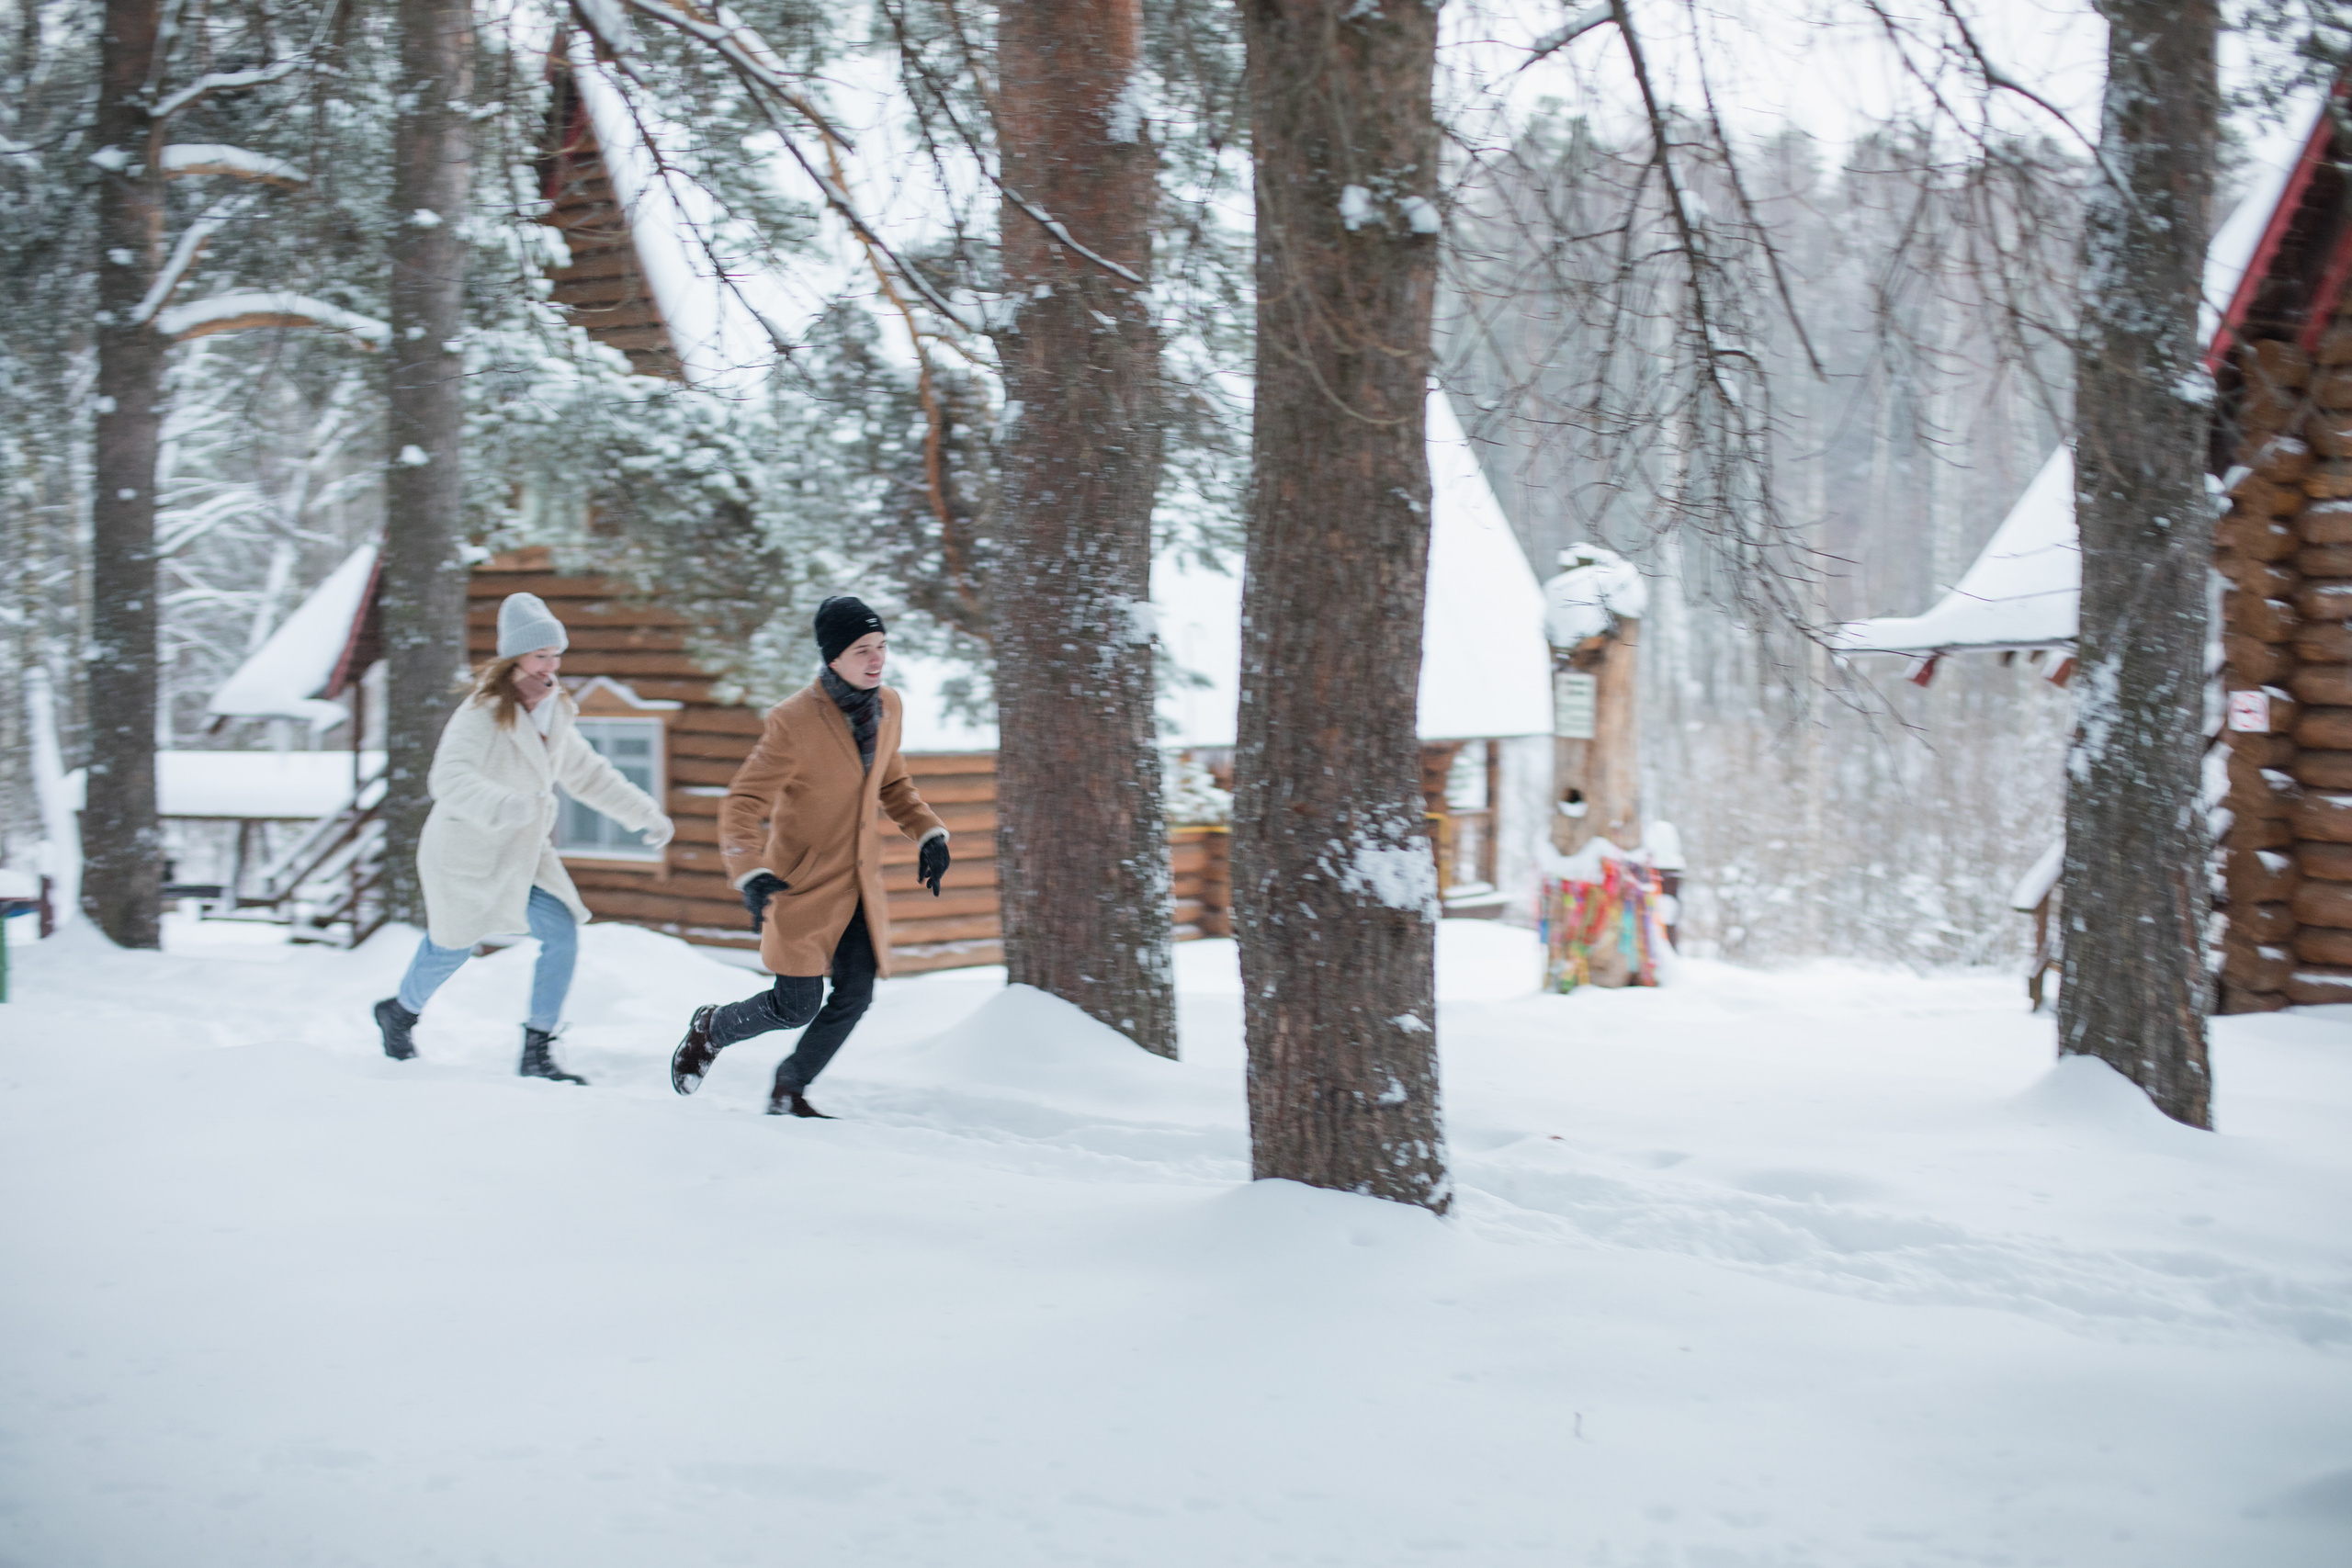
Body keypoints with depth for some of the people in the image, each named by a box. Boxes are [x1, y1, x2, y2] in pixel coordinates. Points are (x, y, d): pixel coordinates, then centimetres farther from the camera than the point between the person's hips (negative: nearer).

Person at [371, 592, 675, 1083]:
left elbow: (589, 775, 15)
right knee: (451, 948, 11)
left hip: (525, 856, 6)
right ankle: (400, 1011, 43)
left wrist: (645, 814, 8)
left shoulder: (554, 716, 2)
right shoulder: (482, 713, -23)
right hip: (466, 853, -6)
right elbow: (449, 778, -37)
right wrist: (500, 806, -55)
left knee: (562, 935, -7)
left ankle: (536, 1053, 2)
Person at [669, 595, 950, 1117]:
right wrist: (751, 876, -33)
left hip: (858, 880, 6)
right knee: (797, 1004, -4)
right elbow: (743, 804, -19)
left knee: (855, 995, -1)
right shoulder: (794, 722, -22)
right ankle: (708, 1031, 26)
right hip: (804, 880, -6)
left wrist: (929, 833, 7)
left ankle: (789, 1091, 21)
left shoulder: (888, 707, 0)